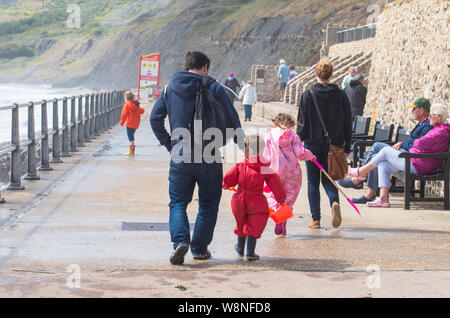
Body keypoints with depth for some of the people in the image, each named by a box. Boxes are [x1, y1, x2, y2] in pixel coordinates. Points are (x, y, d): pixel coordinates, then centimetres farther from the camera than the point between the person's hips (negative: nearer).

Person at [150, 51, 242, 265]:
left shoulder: (170, 89, 7)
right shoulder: (213, 87, -3)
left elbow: (155, 119, 8)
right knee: (208, 204, 14)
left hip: (180, 157, 2)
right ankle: (199, 248, 15)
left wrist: (168, 144, 15)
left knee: (177, 203, 9)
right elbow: (232, 117, -3)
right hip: (208, 158, -2)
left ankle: (180, 241, -14)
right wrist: (240, 143, 10)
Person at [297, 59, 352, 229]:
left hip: (313, 145, -2)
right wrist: (347, 147, 11)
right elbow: (348, 123, 4)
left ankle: (316, 219, 5)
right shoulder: (341, 95, 0)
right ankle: (334, 202, -17)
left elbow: (302, 122, -5)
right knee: (328, 179, 13)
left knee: (313, 182, 7)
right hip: (333, 145, 2)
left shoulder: (308, 95, -6)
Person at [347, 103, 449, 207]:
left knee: (385, 151, -5)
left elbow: (420, 144, -20)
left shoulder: (441, 131, -16)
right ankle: (383, 199, -2)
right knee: (383, 166, 5)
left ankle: (361, 172, 10)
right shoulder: (437, 129, 18)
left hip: (417, 166, -11)